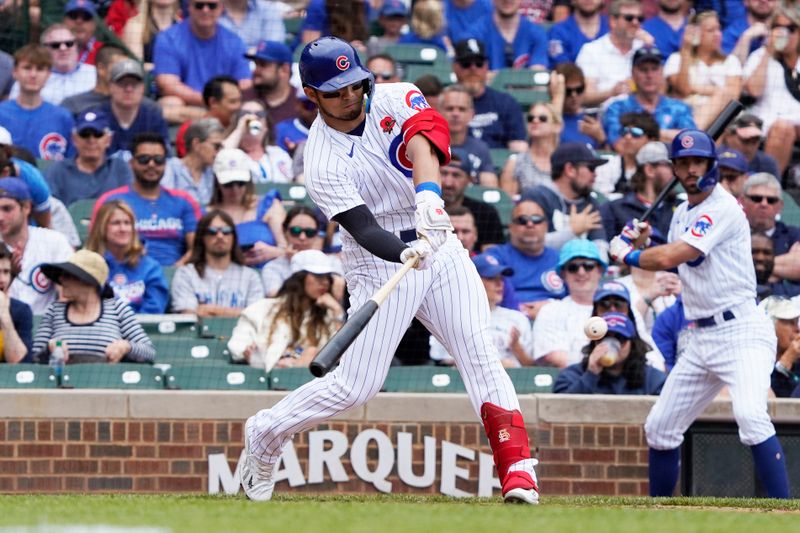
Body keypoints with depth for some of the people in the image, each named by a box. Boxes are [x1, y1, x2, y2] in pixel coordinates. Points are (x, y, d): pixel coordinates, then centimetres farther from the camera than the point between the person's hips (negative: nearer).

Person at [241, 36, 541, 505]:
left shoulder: (393, 99, -5)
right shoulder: (323, 163, -14)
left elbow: (424, 139, -27)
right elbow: (365, 230, -25)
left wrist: (428, 194, -47)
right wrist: (407, 254, -46)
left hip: (439, 245, 3)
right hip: (381, 262, -3)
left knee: (480, 353, -12)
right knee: (355, 386, -4)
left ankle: (517, 469, -16)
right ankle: (265, 434, 19)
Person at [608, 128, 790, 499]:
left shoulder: (724, 210, -14)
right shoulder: (682, 214, 14)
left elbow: (669, 258, -21)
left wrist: (626, 254, -3)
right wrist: (640, 245, 5)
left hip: (741, 332, -9)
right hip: (702, 339, 9)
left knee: (750, 416, -30)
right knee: (660, 428, 12)